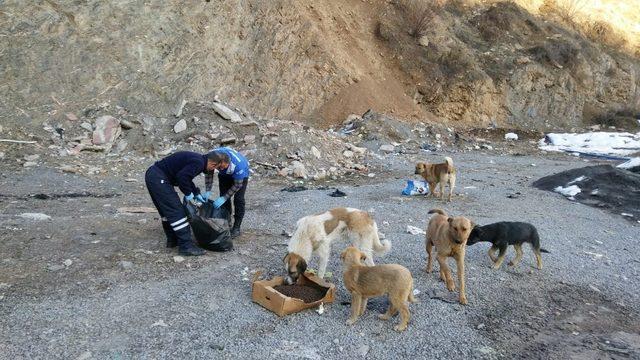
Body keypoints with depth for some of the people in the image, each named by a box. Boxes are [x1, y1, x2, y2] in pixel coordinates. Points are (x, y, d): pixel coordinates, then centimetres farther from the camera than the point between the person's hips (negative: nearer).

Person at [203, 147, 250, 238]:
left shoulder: (237, 164, -44)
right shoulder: (212, 158, -33)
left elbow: (237, 185, -31)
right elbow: (208, 174, -15)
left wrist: (224, 198, -34)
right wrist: (208, 191, -24)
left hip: (241, 174, -4)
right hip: (224, 174, 4)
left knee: (238, 199, -13)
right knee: (224, 198, -2)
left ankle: (236, 228, -4)